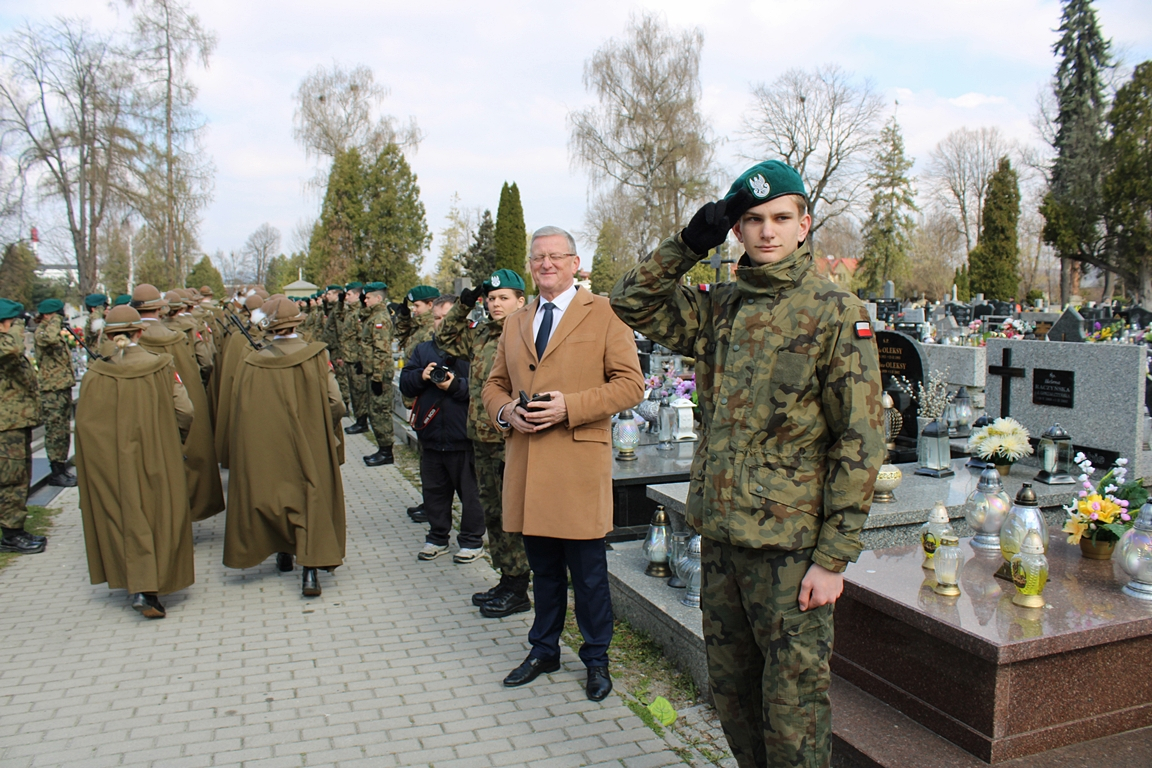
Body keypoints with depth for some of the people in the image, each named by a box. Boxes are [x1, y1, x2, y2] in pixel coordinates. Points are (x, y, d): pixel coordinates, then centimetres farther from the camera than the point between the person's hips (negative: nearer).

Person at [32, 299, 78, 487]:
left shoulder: (56, 331, 17)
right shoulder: (41, 331, -11)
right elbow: (49, 338, -36)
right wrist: (56, 320, -22)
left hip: (64, 387, 9)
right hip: (52, 389, -9)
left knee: (64, 431, 14)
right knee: (55, 431, -4)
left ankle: (62, 468, 23)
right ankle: (56, 473, 2)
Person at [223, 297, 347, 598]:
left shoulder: (252, 364, -11)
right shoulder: (316, 356, -12)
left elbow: (242, 412, -6)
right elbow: (335, 403, -13)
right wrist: (327, 431, 4)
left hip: (268, 447, 1)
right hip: (310, 443, -1)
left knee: (275, 493, 22)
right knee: (312, 498, 5)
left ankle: (283, 553, 36)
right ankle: (310, 568, -5)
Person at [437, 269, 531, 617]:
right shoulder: (481, 334, 11)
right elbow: (446, 339, 27)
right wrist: (462, 306, 14)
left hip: (511, 444, -8)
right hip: (483, 442, 8)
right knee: (492, 513, 17)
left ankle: (518, 591, 14)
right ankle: (506, 580, 31)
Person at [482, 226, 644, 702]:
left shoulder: (604, 314, -1)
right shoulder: (515, 325, 17)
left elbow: (630, 384, -6)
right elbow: (494, 385, 21)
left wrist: (569, 408, -16)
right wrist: (504, 411, -2)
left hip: (578, 464, -4)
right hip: (526, 465, 5)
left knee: (587, 570, 5)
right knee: (543, 568, 16)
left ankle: (596, 659, 24)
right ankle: (543, 649, 34)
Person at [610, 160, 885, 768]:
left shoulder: (835, 312, -8)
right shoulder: (718, 310, 8)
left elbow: (860, 442, -10)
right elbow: (630, 303, 13)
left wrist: (833, 557, -13)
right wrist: (687, 245, 0)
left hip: (791, 545, -5)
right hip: (719, 537, 6)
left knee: (792, 713, 5)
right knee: (732, 695, 19)